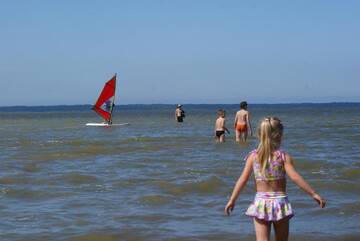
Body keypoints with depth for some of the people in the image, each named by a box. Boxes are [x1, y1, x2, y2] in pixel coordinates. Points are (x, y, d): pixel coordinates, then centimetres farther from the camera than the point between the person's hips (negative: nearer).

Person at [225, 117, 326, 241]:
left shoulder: (253, 156, -1)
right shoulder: (283, 156, -7)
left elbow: (243, 179, -2)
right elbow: (295, 177, -14)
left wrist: (232, 200, 6)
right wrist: (313, 194, -11)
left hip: (261, 202, 1)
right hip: (280, 201, 0)